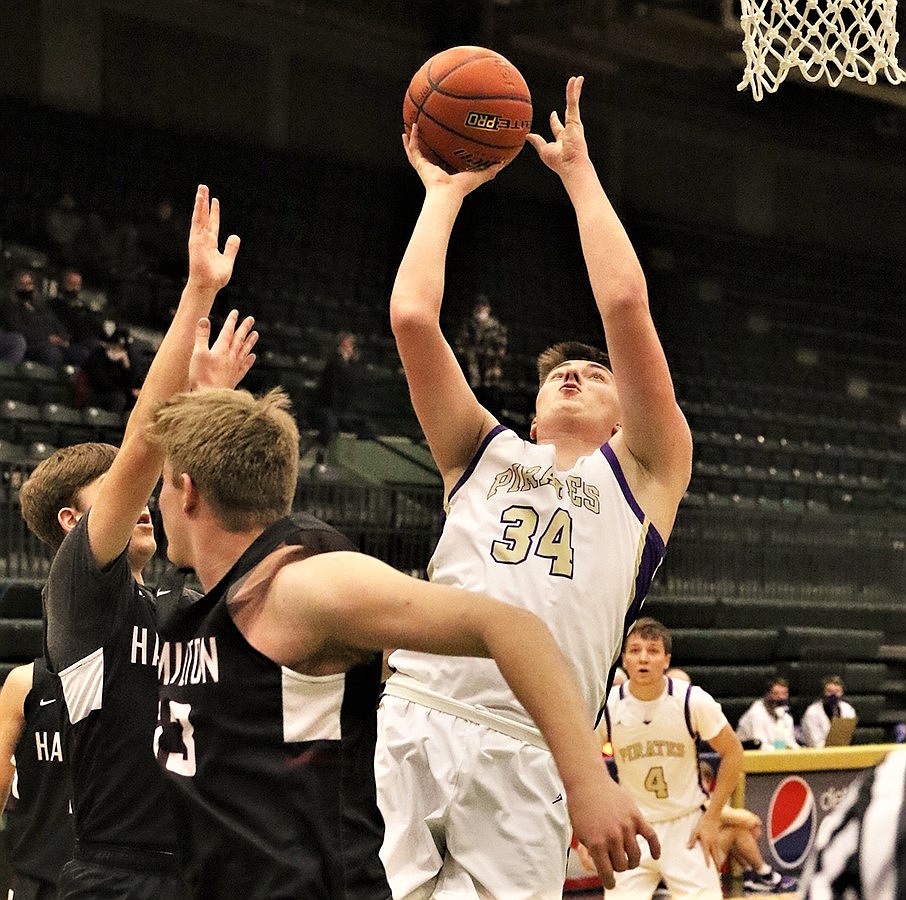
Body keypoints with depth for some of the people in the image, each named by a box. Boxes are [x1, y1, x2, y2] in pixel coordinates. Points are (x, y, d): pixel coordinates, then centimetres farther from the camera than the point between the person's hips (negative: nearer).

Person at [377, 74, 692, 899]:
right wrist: (444, 191, 25)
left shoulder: (644, 471, 18)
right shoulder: (487, 454, 25)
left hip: (524, 752, -2)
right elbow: (412, 316, 14)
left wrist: (579, 171, 16)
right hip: (412, 721, 2)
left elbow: (625, 305, 8)